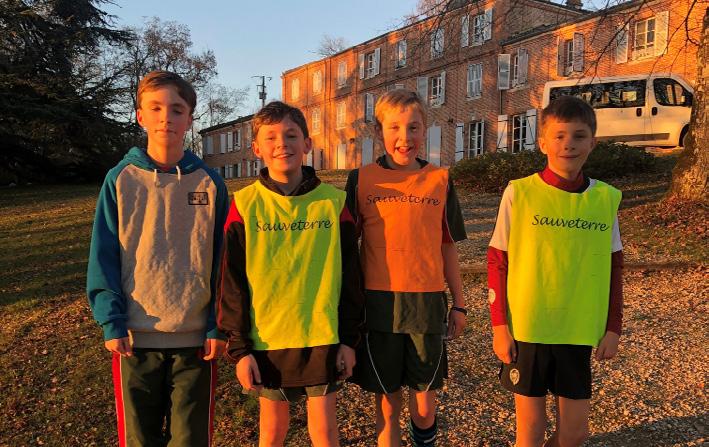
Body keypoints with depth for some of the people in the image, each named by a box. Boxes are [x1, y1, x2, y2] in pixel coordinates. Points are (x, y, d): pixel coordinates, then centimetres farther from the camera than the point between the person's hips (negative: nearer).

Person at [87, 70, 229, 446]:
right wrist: (111, 323, -7)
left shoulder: (209, 183, 0)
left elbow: (221, 260, 1)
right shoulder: (120, 179, -1)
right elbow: (103, 257, 0)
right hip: (135, 337, 0)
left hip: (196, 338, 0)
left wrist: (218, 326, -3)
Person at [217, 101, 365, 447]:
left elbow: (350, 276, 2)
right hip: (266, 342, 0)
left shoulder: (333, 202, -3)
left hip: (323, 339, 1)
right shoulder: (244, 205, -5)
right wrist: (239, 348, -4)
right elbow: (232, 284, -3)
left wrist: (349, 338, 1)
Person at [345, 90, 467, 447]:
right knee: (386, 403, 10)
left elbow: (447, 247, 10)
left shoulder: (440, 181, 4)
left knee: (424, 403, 10)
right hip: (377, 304, -1)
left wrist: (459, 303, 12)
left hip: (427, 304, 1)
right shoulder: (361, 179, 1)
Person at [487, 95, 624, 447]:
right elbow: (497, 263, -5)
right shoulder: (519, 193, -8)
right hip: (526, 330, -3)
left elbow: (614, 269, 8)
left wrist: (613, 327, 6)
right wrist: (499, 326, -7)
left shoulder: (606, 198, 0)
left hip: (580, 333, 3)